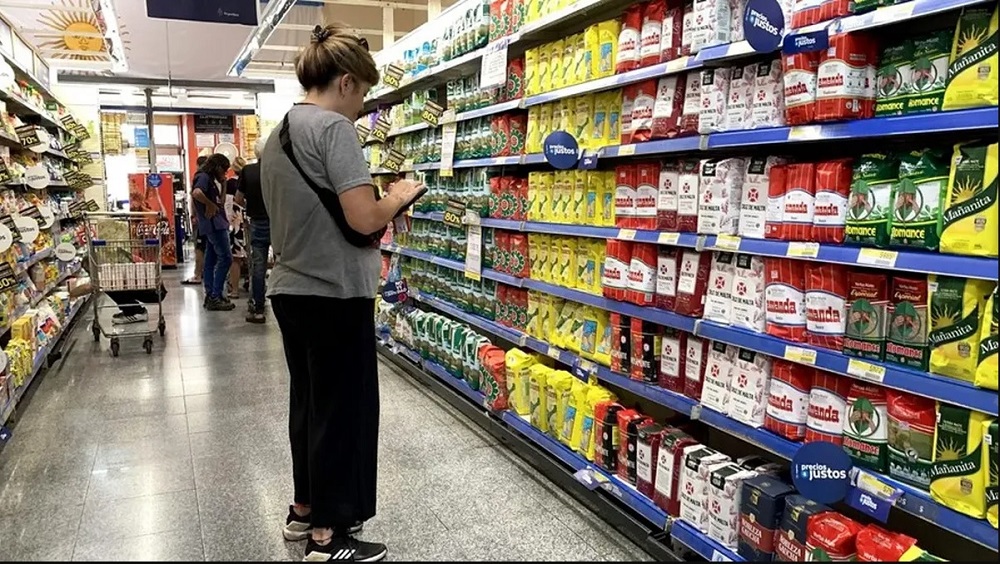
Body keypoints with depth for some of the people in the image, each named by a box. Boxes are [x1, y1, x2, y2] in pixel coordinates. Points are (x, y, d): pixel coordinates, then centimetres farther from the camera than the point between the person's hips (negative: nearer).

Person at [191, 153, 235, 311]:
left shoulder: (210, 179, 19)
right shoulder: (204, 177, -10)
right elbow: (196, 193, -31)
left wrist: (222, 183, 12)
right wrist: (210, 205, -20)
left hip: (214, 224, 10)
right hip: (213, 223, -10)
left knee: (211, 260, 11)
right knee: (225, 258, -11)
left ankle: (211, 295, 16)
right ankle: (215, 297, -11)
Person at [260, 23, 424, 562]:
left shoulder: (277, 136, 13)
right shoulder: (333, 127, -15)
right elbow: (363, 219, -22)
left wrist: (379, 202, 17)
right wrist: (399, 195, -4)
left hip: (290, 289, 9)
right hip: (334, 294, -9)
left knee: (309, 402, 19)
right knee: (342, 409, 2)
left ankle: (304, 510, 33)